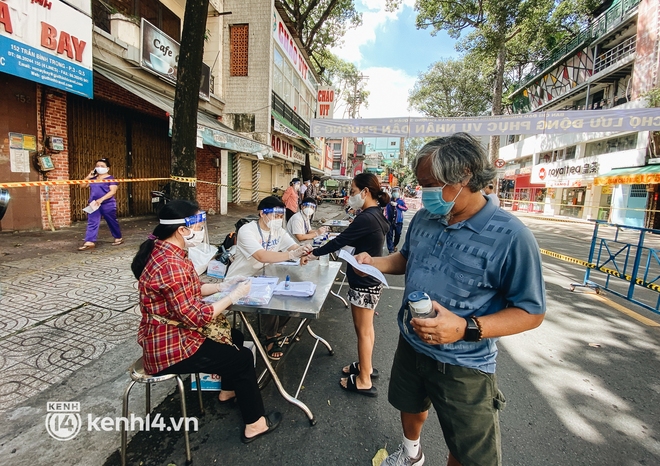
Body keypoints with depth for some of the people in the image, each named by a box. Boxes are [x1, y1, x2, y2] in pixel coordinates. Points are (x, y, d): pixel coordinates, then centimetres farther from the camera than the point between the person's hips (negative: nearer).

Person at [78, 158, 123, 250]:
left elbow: (113, 191, -16)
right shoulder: (93, 178, 14)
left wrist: (101, 199, -24)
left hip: (108, 204, -6)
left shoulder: (111, 178, -5)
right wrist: (88, 176, 5)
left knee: (112, 222, 7)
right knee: (92, 223, -2)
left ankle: (118, 238, 23)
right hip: (94, 204, 6)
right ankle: (90, 242, -4)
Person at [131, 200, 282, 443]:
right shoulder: (171, 265, -31)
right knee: (243, 358, -1)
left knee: (235, 336, 21)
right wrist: (234, 296, -19)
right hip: (170, 347, -10)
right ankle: (255, 423, 17)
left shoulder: (165, 251, 1)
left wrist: (224, 285, -1)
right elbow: (195, 317, -27)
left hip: (172, 333, 10)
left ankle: (228, 391, 43)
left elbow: (191, 291, 9)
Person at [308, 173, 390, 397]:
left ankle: (364, 381, 21)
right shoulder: (375, 214, 7)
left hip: (363, 282, -10)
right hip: (369, 280, 10)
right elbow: (351, 240, 13)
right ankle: (366, 366, 40)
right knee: (366, 327, 22)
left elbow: (340, 241, -19)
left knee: (363, 331, 5)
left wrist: (313, 253, -7)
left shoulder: (366, 218, -24)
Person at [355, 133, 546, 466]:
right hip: (411, 345, 6)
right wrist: (375, 263, -8)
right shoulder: (423, 218, -5)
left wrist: (467, 328, -31)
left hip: (463, 365, -5)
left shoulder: (510, 236, -23)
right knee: (410, 405, 30)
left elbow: (531, 313, -17)